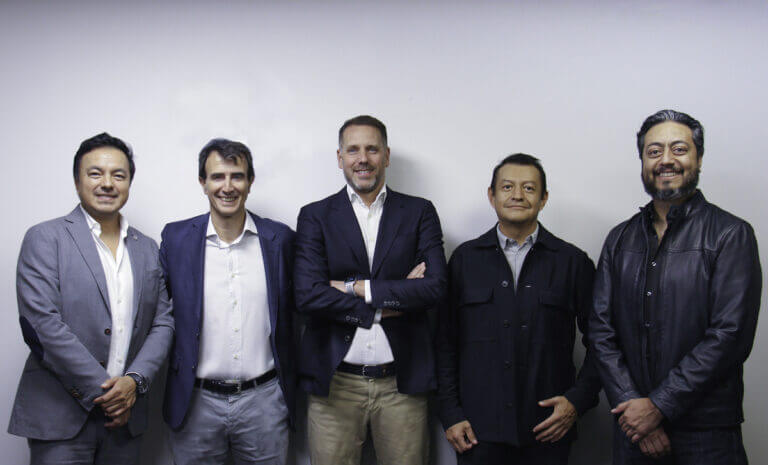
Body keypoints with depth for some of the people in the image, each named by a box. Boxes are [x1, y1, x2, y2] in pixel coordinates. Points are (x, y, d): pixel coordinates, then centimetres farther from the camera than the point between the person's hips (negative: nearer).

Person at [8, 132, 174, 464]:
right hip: (60, 417, -4)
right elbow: (42, 324, -13)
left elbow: (163, 322, 9)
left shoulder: (147, 249, 11)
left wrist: (134, 381, -8)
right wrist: (102, 391, -13)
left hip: (125, 416, 4)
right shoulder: (45, 238, -4)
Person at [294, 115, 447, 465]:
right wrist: (392, 300, -11)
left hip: (402, 383, 1)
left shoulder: (420, 213, 6)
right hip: (334, 381, 0)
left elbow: (435, 287, -7)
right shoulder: (315, 217, 4)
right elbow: (307, 295, -9)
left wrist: (356, 287, -10)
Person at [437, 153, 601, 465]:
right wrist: (450, 414, 1)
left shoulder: (573, 262, 4)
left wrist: (578, 400, -3)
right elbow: (446, 342, 6)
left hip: (548, 431, 0)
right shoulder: (465, 258, 6)